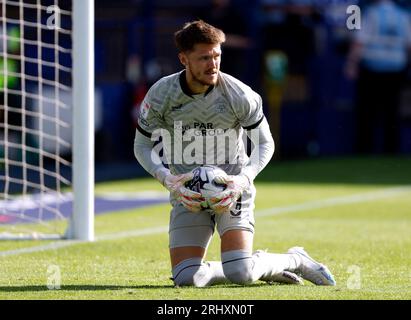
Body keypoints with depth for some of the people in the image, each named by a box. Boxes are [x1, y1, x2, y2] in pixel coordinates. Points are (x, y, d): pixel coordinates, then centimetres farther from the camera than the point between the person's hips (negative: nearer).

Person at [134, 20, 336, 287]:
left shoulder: (239, 95, -14)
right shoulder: (160, 95, -11)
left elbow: (265, 143, -2)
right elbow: (143, 146, 1)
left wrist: (244, 179, -20)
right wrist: (166, 178, -19)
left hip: (231, 188, -2)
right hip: (186, 194, 2)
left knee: (240, 274, -22)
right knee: (185, 279, -13)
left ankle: (296, 261, 10)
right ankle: (258, 269, 12)